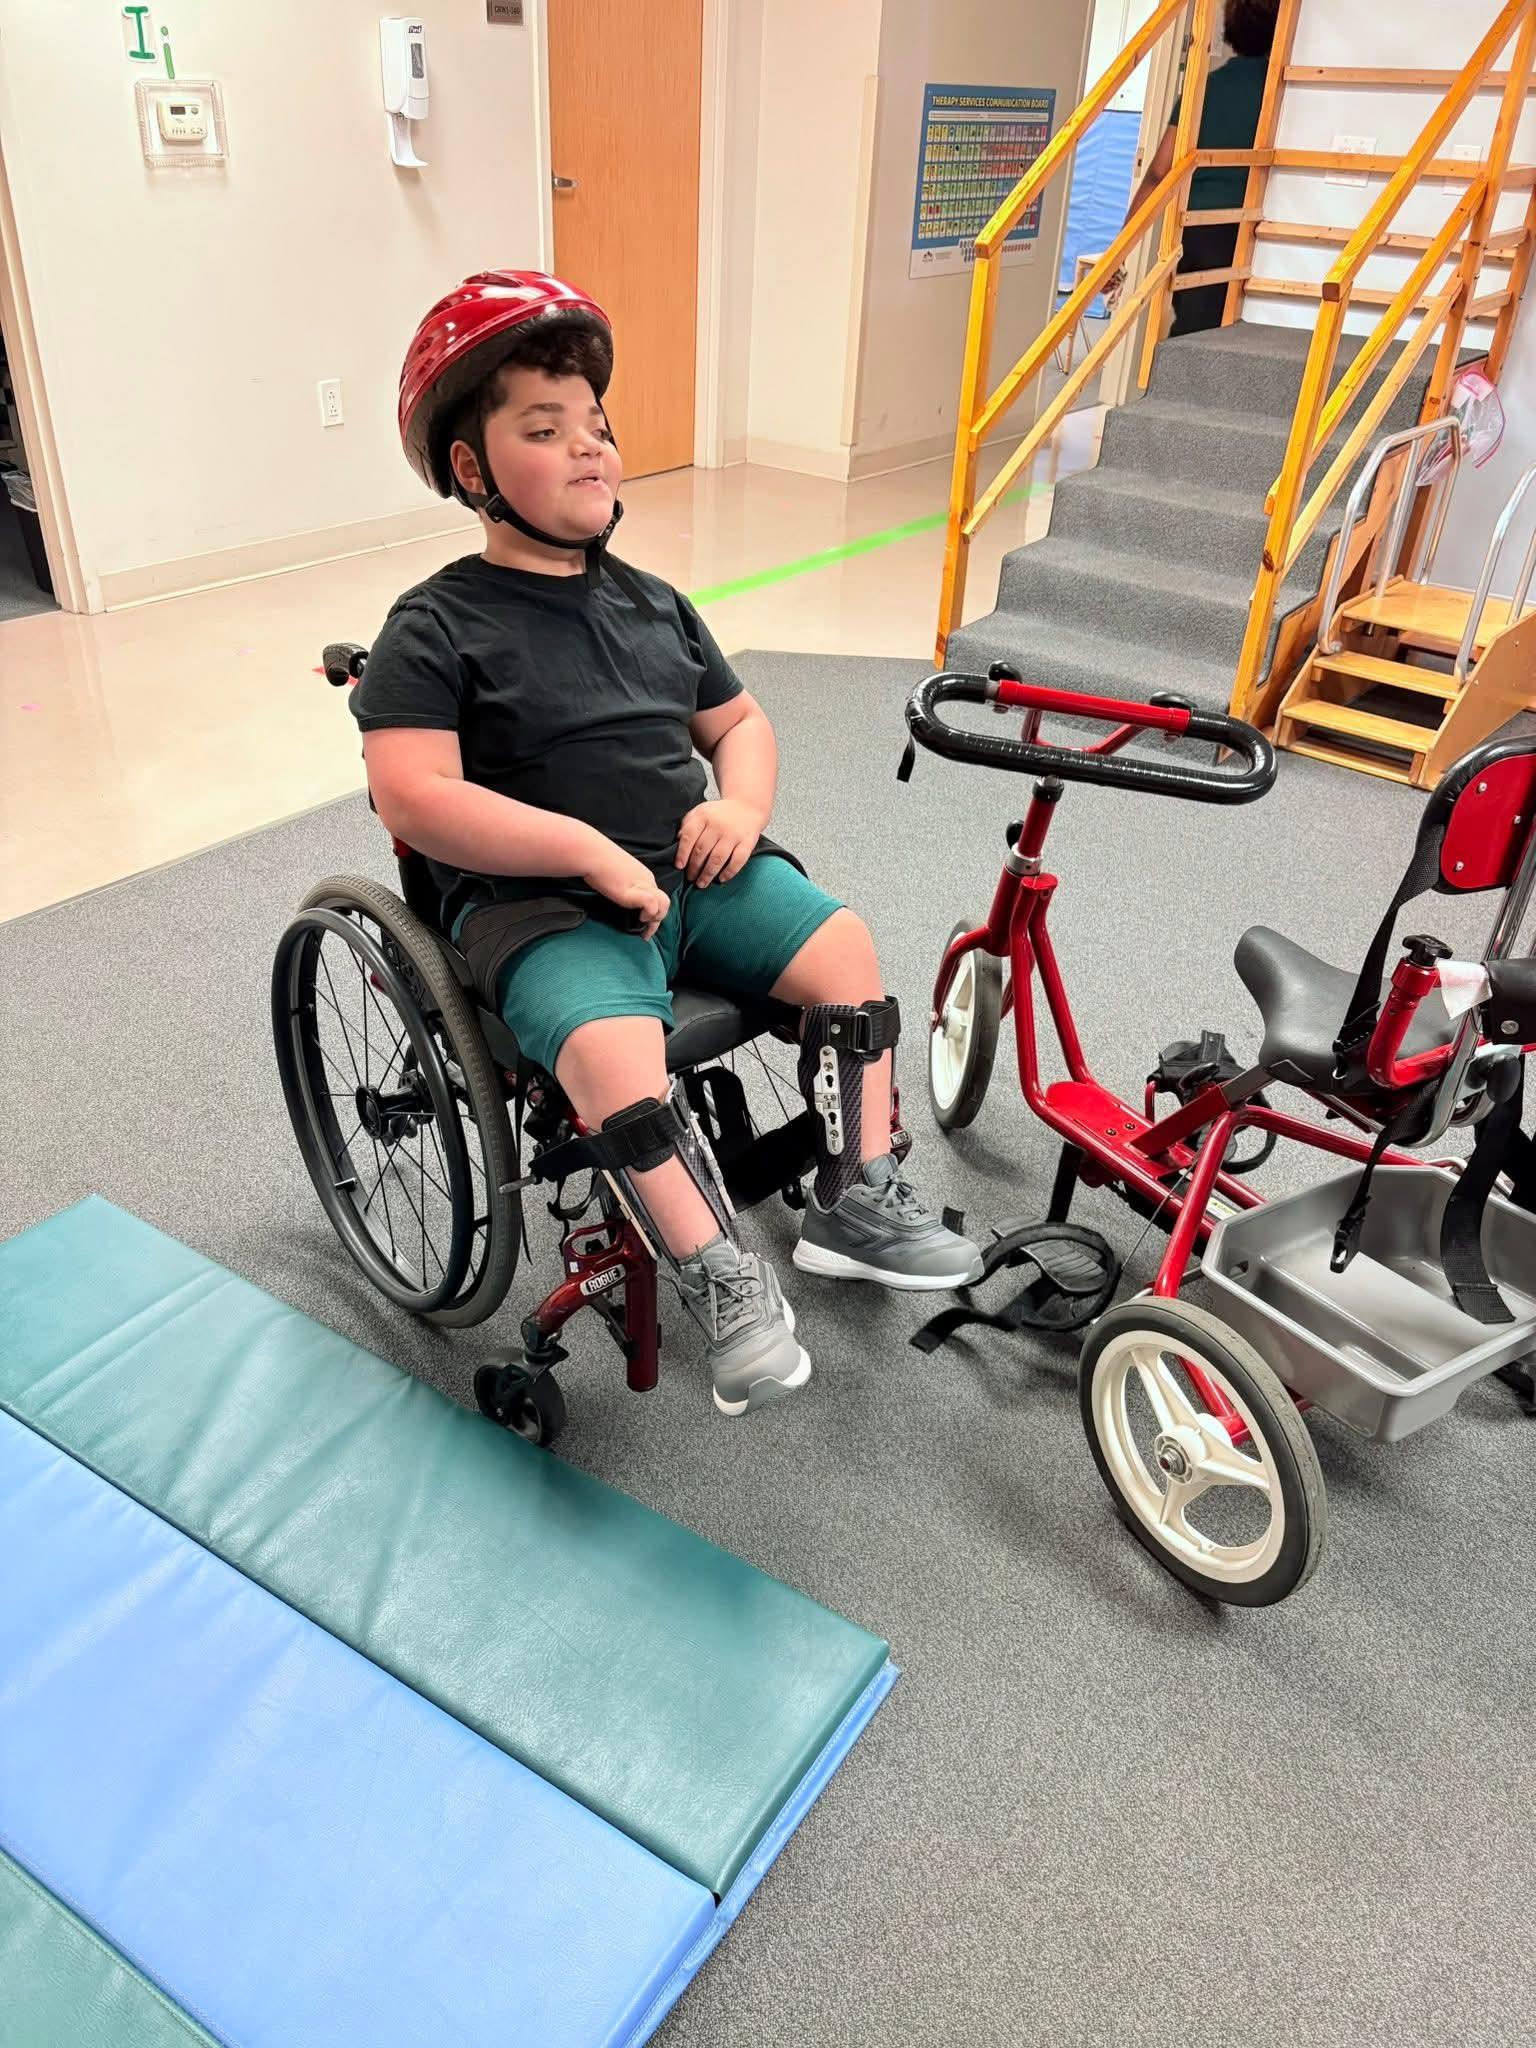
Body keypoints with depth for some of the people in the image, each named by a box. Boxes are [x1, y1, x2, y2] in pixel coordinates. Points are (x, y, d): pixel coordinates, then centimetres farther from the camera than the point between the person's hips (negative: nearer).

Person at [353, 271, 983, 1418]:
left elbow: (738, 722, 22)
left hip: (689, 871, 6)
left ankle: (857, 1202, -1)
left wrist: (740, 808, -2)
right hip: (539, 898, -5)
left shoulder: (652, 603, 15)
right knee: (614, 1048, -33)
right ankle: (719, 1273, -15)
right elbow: (416, 798, -16)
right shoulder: (438, 627, -4)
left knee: (843, 945, -14)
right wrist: (593, 851, -20)